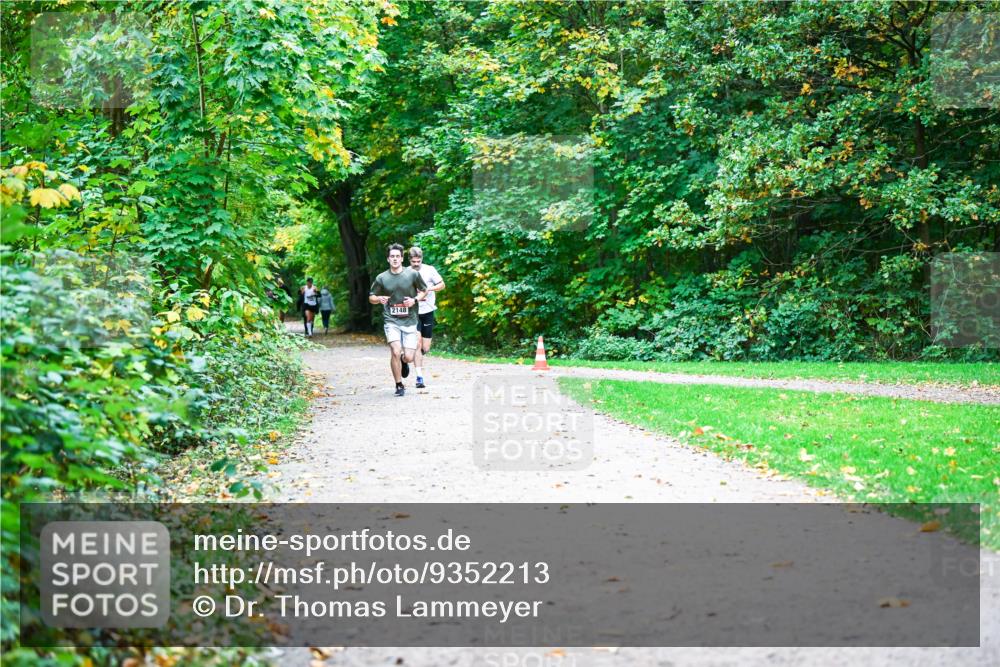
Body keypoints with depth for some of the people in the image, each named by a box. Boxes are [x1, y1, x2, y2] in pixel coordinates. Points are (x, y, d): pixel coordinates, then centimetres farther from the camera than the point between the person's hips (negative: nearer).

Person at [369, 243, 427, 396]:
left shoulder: (413, 274, -2)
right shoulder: (382, 278, 0)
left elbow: (424, 291, 12)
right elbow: (371, 298, 11)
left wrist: (414, 300, -8)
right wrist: (379, 299, -12)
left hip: (409, 321, 0)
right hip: (391, 321, 0)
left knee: (408, 357, -4)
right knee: (395, 352, -18)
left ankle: (404, 362, 36)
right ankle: (399, 385, 1)